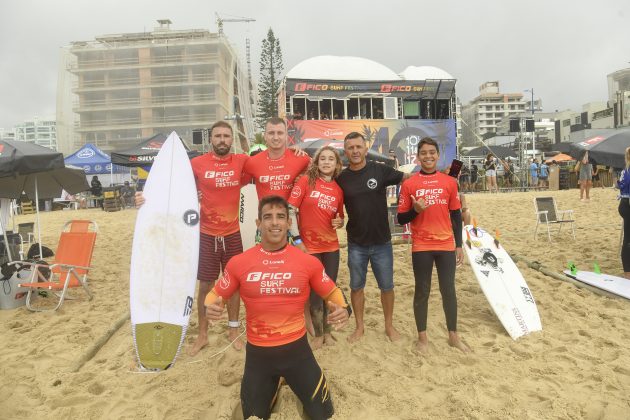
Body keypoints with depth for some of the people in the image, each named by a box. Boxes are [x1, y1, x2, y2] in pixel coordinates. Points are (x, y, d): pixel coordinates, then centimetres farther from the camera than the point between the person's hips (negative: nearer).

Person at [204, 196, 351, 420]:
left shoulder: (308, 261, -9)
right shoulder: (239, 262, -8)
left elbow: (332, 292, 3)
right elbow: (215, 294, 4)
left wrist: (343, 309, -19)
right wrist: (210, 307, -20)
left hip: (296, 348, 0)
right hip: (257, 352, 1)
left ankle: (290, 382, 40)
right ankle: (271, 386, 49)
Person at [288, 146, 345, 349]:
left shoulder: (338, 190, 4)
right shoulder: (306, 181, -8)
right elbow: (290, 209, -12)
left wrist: (339, 223, -8)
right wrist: (297, 239, -16)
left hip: (331, 247, 4)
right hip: (309, 246, -4)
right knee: (315, 292, 6)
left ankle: (327, 330, 34)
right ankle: (318, 334, 26)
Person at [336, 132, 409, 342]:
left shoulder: (380, 170, -8)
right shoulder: (341, 178, -3)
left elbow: (408, 177, 0)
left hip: (382, 243, -1)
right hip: (356, 245, 1)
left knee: (386, 286, 12)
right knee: (356, 286, 12)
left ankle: (389, 325, 32)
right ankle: (359, 327, 31)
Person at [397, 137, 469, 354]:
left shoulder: (449, 182, 3)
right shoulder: (409, 184, -4)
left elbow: (456, 215, 8)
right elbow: (401, 219, -1)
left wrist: (459, 245, 7)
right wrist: (415, 210, -21)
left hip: (446, 245, 2)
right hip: (421, 247, -2)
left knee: (449, 290, 11)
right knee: (422, 292, 8)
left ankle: (453, 335, 28)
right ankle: (422, 337, 23)